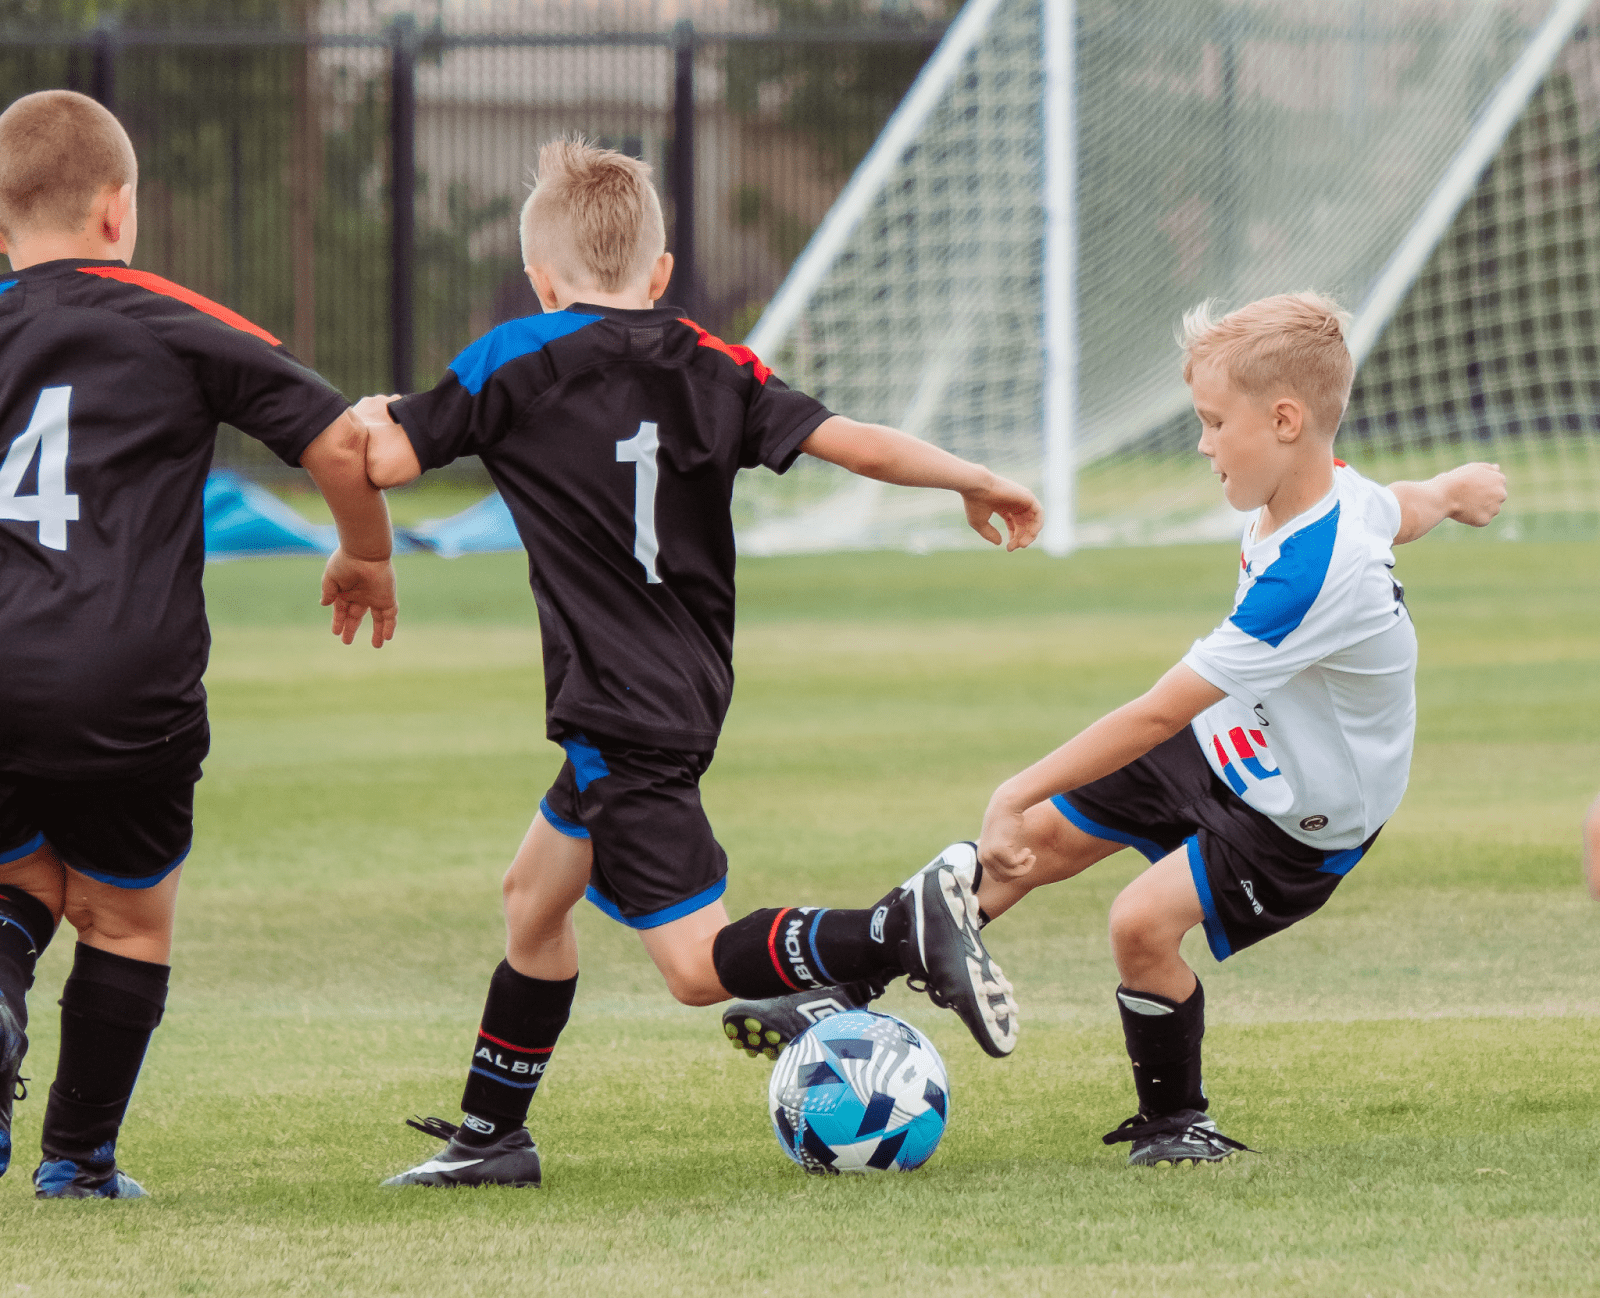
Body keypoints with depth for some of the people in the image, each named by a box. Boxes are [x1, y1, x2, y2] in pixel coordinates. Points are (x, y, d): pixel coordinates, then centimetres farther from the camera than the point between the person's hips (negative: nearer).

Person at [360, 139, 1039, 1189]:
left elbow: (381, 461, -8)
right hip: (688, 695, 8)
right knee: (535, 895, 24)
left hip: (621, 713, -8)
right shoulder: (710, 366, 6)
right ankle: (490, 1136, 32)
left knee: (699, 964, -10)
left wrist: (369, 414, 16)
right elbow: (852, 442, -1)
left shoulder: (515, 364, -7)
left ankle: (911, 927, -28)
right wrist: (977, 481, 13)